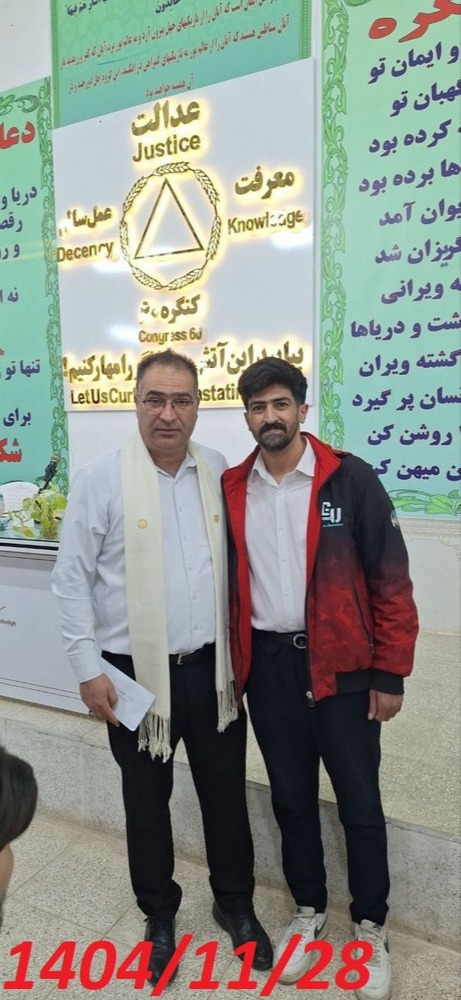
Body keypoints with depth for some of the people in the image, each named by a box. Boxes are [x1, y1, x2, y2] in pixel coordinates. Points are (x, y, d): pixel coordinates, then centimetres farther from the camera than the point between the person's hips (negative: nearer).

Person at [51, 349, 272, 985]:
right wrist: (89, 668, -9)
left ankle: (235, 903, 42)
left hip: (211, 667, 3)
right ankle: (158, 914, 42)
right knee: (147, 800, 17)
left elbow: (236, 562, 8)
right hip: (136, 671, -2)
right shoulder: (100, 479, -10)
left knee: (226, 791, 16)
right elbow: (72, 578, -7)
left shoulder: (220, 473, 0)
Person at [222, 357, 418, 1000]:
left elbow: (391, 580, -7)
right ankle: (309, 909, 42)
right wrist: (229, 664, 6)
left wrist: (390, 674, -7)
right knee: (291, 797, 18)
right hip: (268, 666, 3)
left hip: (341, 666, -3)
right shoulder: (230, 490, 1)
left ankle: (370, 926, 35)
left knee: (359, 802, 11)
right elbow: (226, 582, 8)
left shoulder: (350, 480, -9)